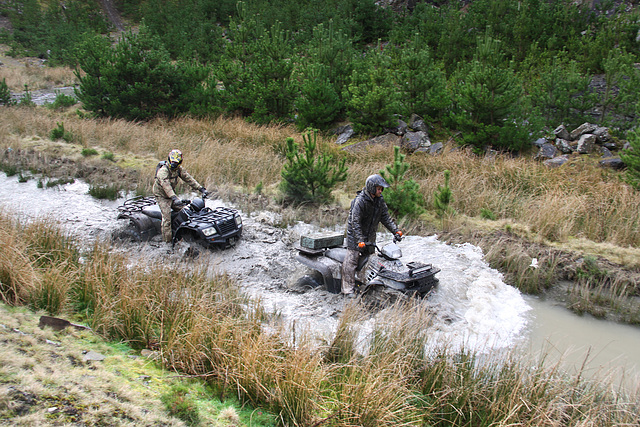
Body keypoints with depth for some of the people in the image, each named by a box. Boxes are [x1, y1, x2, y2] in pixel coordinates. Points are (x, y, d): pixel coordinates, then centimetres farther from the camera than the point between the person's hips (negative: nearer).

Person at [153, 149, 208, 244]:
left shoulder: (179, 169, -3)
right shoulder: (163, 171, -26)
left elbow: (188, 178, -4)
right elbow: (166, 185, -39)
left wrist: (201, 189, -13)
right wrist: (174, 198, -53)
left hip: (172, 194, 7)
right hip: (161, 195, -7)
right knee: (167, 216, -15)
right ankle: (168, 241, -11)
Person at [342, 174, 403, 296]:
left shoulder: (380, 200, 0)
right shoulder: (360, 201, -23)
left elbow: (385, 217, 6)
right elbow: (355, 222, -27)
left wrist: (396, 231, -5)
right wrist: (360, 240, -35)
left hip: (370, 235, 7)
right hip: (355, 235, -7)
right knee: (351, 260, -9)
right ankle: (348, 289, -5)